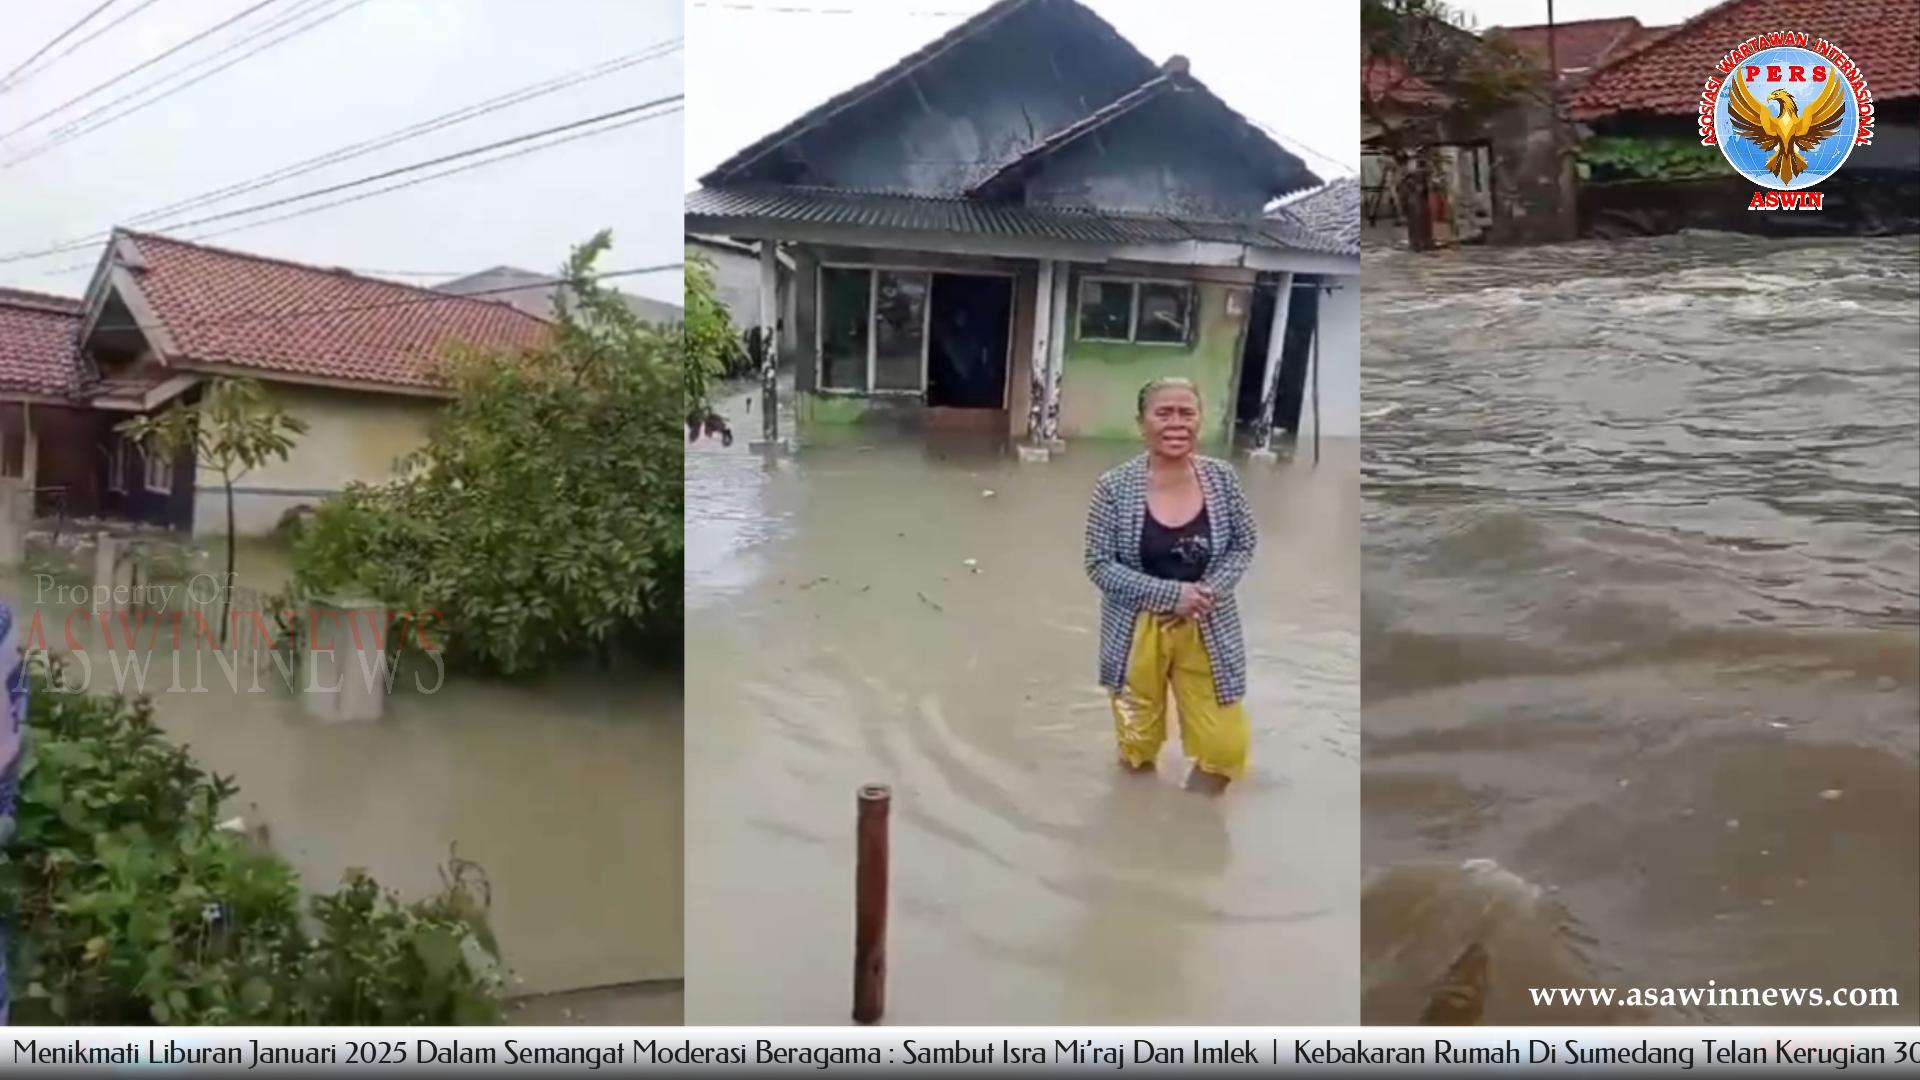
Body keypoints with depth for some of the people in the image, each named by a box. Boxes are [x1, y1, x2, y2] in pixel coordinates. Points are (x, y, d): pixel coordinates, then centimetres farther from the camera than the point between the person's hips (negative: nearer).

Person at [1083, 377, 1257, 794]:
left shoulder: (1221, 478, -6)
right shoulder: (1115, 487, -14)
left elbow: (1244, 544, 4)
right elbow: (1100, 566, -12)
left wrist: (1213, 590, -13)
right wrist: (1170, 594, -21)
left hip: (1208, 631, 2)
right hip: (1139, 632, -2)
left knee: (1225, 749, 4)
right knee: (1138, 747, 13)